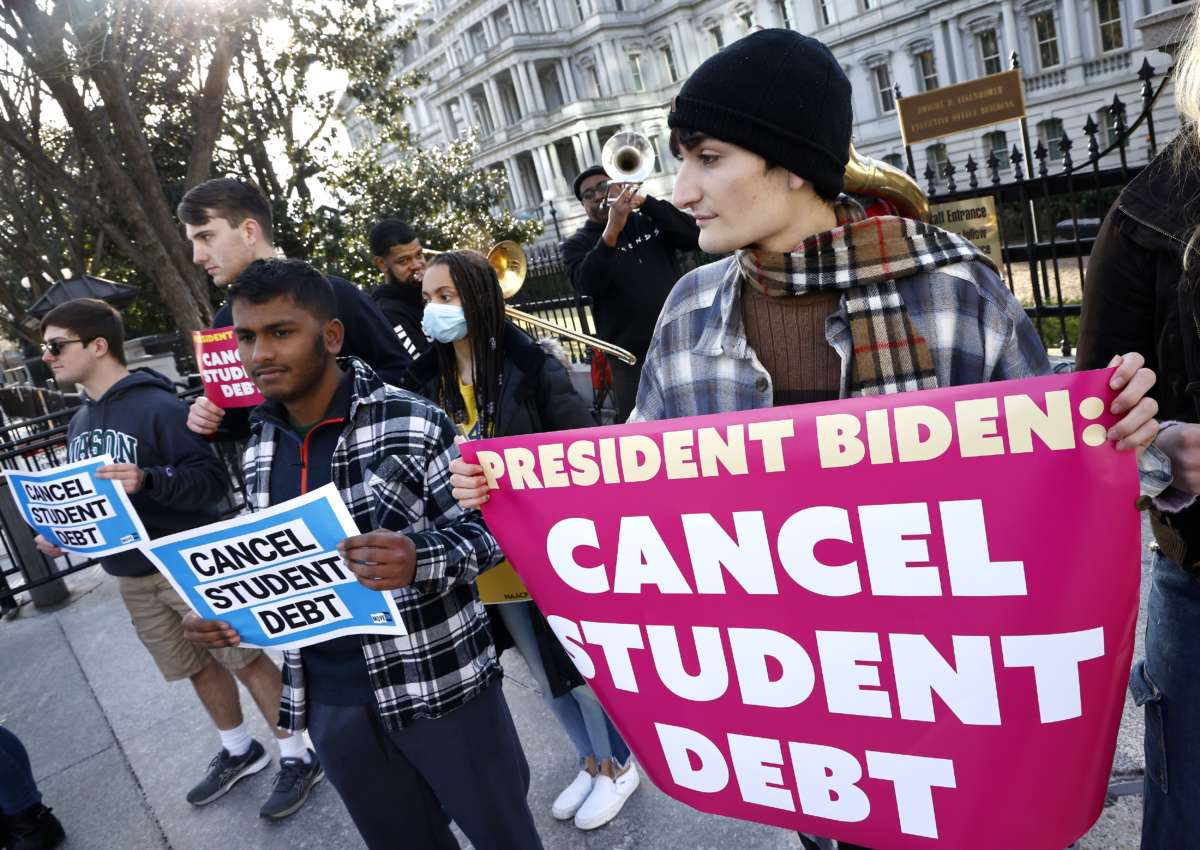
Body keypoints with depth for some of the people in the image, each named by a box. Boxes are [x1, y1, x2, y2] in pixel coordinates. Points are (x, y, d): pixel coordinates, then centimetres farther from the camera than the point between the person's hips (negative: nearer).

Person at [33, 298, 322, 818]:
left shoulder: (157, 406, -18)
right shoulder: (79, 422, 8)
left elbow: (213, 479, -23)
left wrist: (149, 479, -37)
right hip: (132, 577, 8)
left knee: (246, 662, 2)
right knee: (198, 669, 20)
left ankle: (298, 758, 17)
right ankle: (239, 751, 38)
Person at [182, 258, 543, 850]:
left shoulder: (413, 423, -14)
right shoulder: (258, 453, 5)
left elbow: (484, 529, -12)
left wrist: (420, 562, -32)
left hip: (438, 681, -5)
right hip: (328, 701, 5)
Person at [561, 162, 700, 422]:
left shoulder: (650, 221, 11)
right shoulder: (578, 244, 4)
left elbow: (693, 236, -6)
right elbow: (586, 284, -16)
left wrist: (645, 202, -14)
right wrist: (611, 230, -25)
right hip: (631, 357, -2)